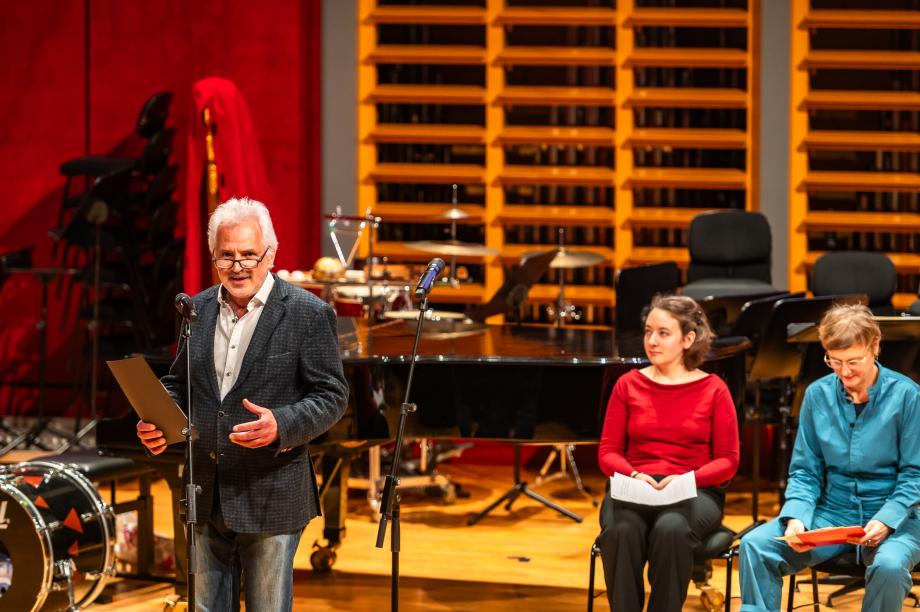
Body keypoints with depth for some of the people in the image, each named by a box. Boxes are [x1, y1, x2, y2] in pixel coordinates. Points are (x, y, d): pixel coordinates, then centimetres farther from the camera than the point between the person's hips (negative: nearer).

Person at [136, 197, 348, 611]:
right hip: (206, 498, 5)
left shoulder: (308, 314, -7)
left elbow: (331, 396, -8)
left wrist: (281, 426, -25)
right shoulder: (198, 310, 9)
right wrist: (155, 422, -2)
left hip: (271, 499, -5)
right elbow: (178, 383, 19)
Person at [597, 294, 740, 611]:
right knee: (620, 530, -35)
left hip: (694, 492, -1)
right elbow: (608, 453, 8)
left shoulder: (713, 389, 4)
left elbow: (727, 461, 2)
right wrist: (634, 475, -13)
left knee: (671, 529, -37)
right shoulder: (628, 385, 9)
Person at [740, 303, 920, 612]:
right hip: (831, 514, 3)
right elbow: (805, 471, 6)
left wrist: (886, 521, -21)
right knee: (755, 546, -20)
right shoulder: (818, 395, 2)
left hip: (892, 518, -3)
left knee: (889, 566, -37)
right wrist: (796, 517, -13)